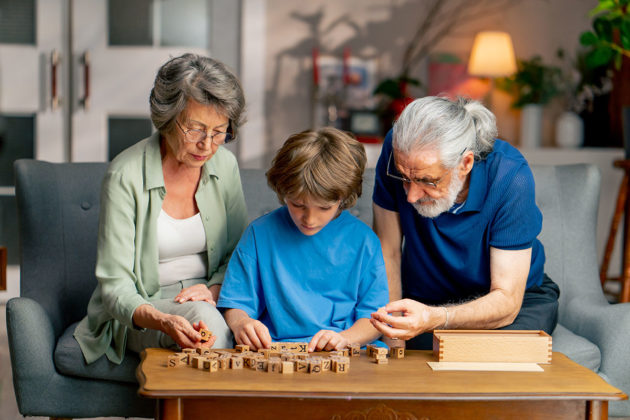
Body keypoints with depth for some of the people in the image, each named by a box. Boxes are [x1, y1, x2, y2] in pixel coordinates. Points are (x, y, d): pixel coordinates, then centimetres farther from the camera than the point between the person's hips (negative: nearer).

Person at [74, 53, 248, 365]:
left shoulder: (225, 165, -1)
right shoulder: (125, 176, -16)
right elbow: (114, 284, -18)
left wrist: (214, 289, -12)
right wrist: (162, 321, -38)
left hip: (207, 301, 4)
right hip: (139, 312, -4)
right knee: (204, 316, -35)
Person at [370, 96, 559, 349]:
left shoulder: (510, 176, -28)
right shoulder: (398, 152, -21)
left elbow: (507, 301, -28)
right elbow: (387, 252, -10)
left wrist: (435, 319, -45)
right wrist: (391, 329, -21)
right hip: (426, 298, 1)